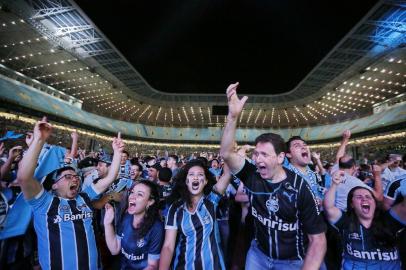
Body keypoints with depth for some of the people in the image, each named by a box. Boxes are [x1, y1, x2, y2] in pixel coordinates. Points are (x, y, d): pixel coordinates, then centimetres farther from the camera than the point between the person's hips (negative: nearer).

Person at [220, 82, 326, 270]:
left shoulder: (299, 188, -23)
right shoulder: (252, 176, -18)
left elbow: (318, 240, -17)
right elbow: (226, 154, -32)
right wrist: (233, 116, -42)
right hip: (258, 253, 3)